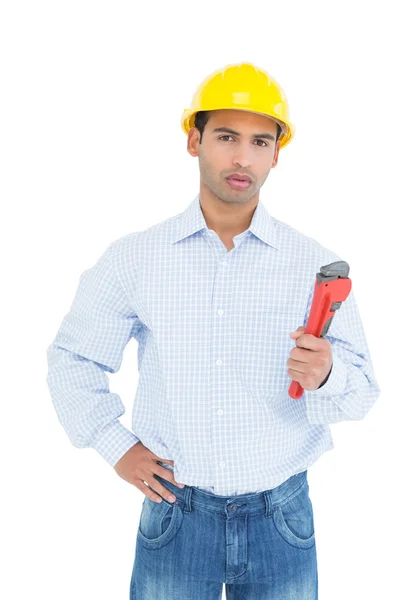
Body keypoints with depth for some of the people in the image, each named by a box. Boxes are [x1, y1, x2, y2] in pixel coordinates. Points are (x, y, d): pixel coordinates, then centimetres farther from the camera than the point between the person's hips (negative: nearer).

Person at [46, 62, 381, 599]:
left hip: (282, 517, 1)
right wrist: (117, 448, -1)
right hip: (175, 513, 0)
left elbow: (362, 391, -4)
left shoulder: (315, 264, -4)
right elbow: (72, 359, 7)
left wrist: (325, 375, -25)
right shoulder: (133, 257, -3)